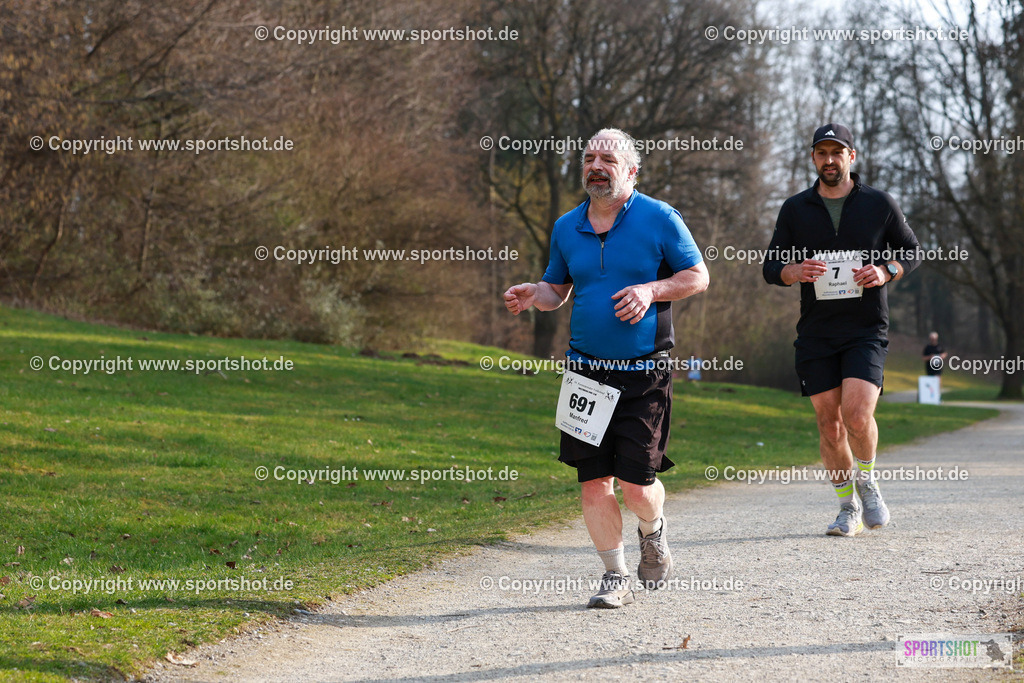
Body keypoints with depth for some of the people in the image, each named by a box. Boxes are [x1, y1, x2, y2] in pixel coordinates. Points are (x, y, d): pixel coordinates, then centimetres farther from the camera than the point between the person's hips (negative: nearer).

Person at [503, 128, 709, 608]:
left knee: (635, 484, -7)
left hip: (644, 372, -4)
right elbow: (556, 289, 20)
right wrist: (532, 296, -3)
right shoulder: (567, 227, 10)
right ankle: (616, 578, 15)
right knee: (593, 482, 0)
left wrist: (651, 289, -15)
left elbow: (697, 276, 1)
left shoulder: (660, 219, -2)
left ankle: (653, 532, 29)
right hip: (586, 369, 4)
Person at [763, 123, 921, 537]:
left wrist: (886, 271, -8)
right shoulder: (795, 209, 7)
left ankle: (867, 480, 10)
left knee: (857, 414, -19)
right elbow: (770, 267, 10)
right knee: (829, 424, 2)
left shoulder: (879, 204, 4)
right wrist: (793, 271, -14)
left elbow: (912, 251, 13)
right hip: (816, 333, 2)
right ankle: (848, 507, 19)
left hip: (867, 329, -2)